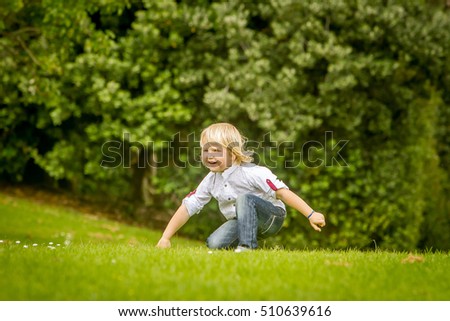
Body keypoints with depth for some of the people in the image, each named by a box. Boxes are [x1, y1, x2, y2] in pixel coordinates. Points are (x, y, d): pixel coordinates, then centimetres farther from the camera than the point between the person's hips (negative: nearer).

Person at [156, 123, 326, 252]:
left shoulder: (250, 172, -24)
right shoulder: (211, 181, -3)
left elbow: (282, 191, -30)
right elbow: (187, 207, 0)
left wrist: (311, 214, -37)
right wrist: (165, 238, -5)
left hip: (272, 218, -6)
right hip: (241, 222, 6)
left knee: (245, 199, -33)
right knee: (214, 243, -18)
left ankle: (246, 246, -31)